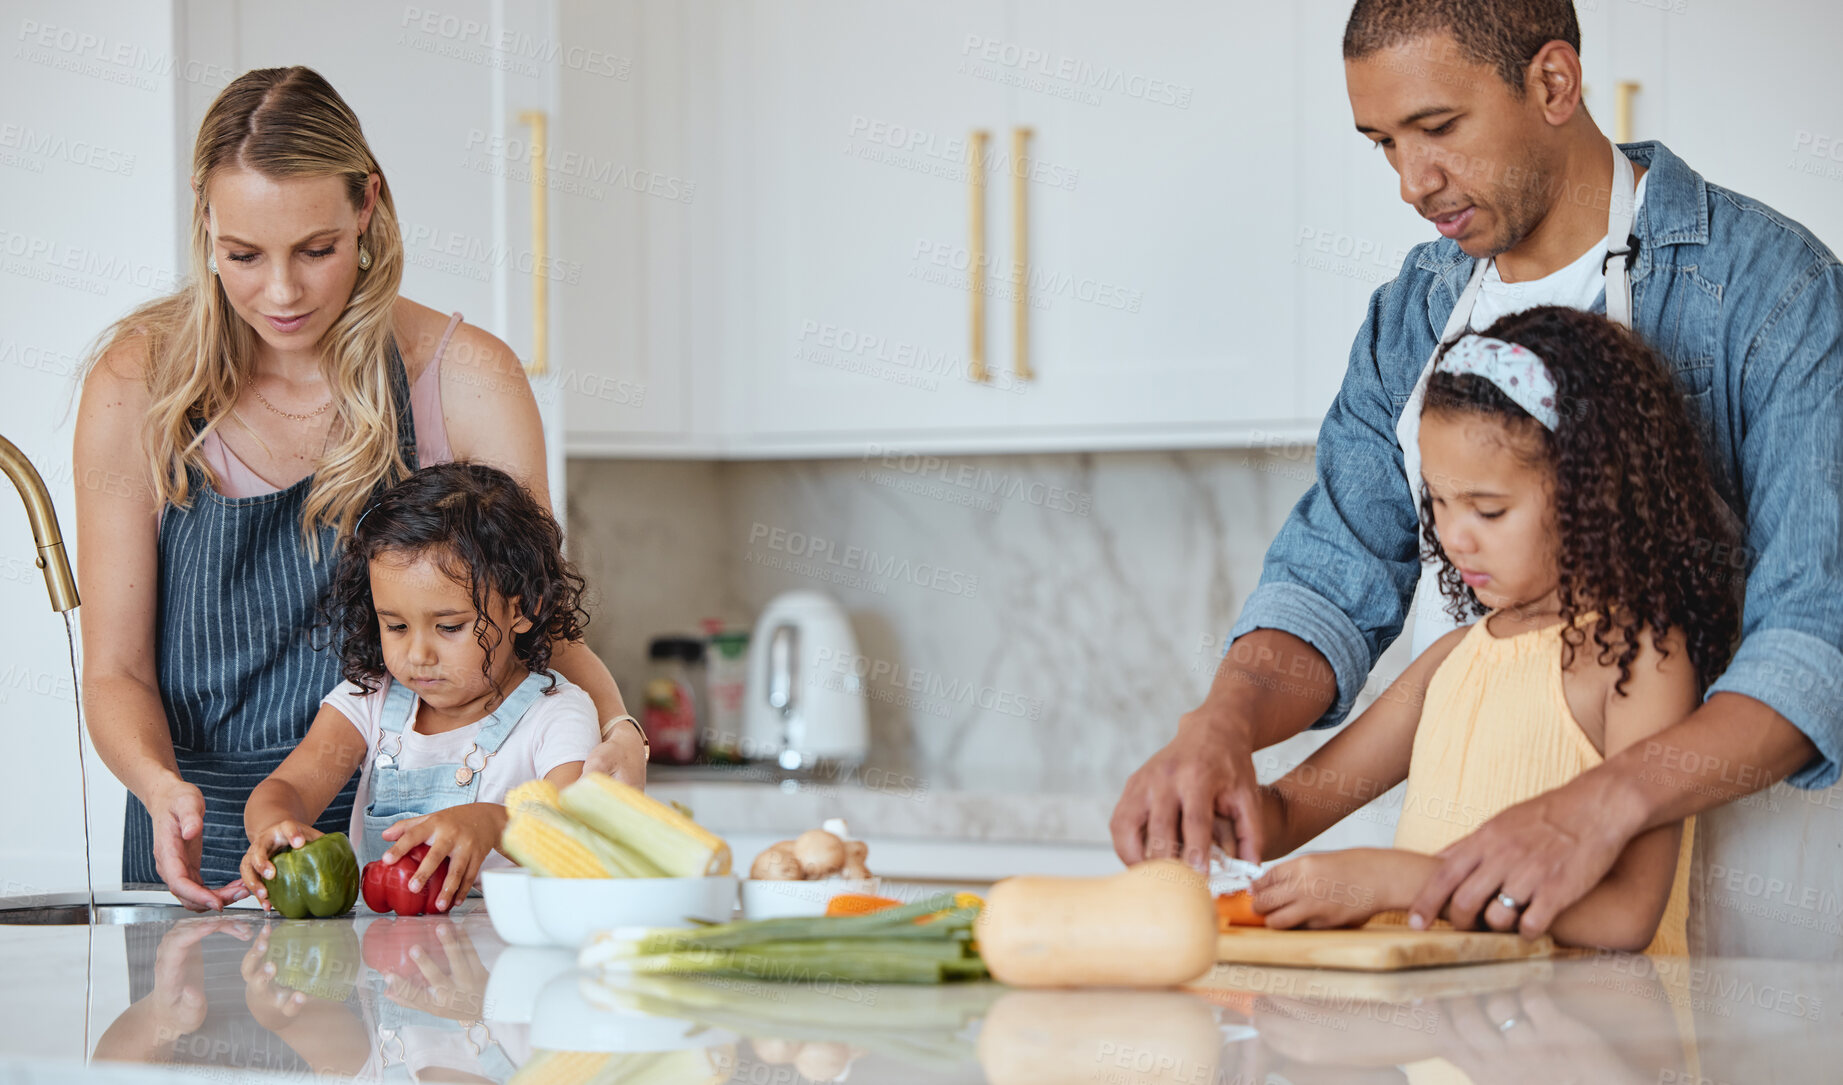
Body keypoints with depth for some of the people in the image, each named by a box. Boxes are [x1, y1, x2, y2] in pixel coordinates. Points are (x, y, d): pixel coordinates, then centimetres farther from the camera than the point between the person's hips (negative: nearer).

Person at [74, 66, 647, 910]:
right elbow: (117, 669, -2)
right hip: (202, 862, 0)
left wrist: (616, 738, -22)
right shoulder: (138, 385, -4)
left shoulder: (468, 381, -4)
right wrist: (162, 786, -23)